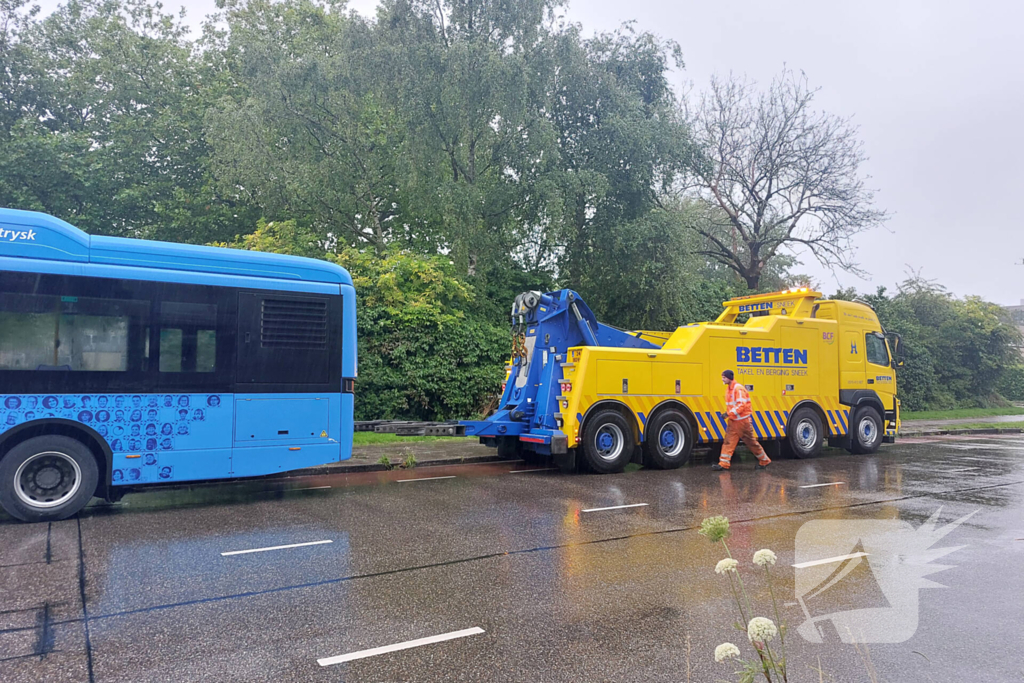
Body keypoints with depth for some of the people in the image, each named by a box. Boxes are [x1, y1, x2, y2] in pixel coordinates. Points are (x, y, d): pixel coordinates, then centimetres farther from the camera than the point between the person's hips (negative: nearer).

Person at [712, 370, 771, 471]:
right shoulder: (729, 388, 12)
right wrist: (727, 413, 7)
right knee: (729, 441, 4)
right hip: (733, 421, 9)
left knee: (751, 442, 0)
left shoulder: (739, 388, -17)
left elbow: (741, 405, -24)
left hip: (742, 421, -9)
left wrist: (730, 413, -27)